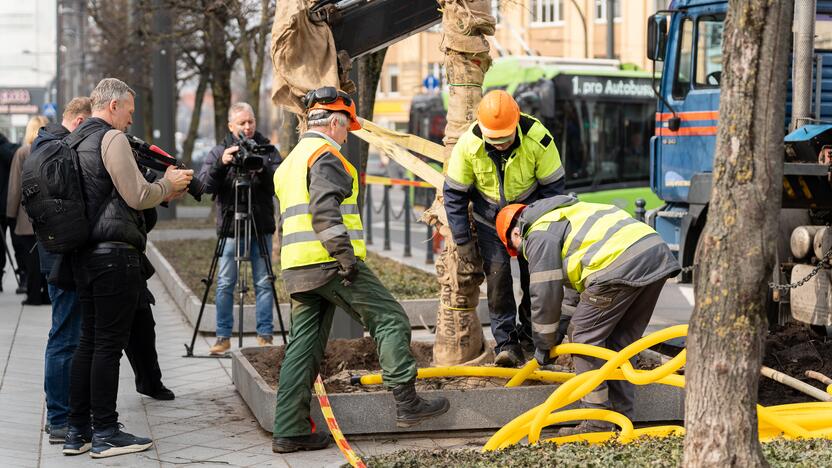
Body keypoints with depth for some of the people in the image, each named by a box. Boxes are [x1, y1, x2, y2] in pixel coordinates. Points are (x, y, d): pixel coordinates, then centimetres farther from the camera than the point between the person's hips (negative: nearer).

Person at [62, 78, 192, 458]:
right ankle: (105, 434, 0)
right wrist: (168, 184, 3)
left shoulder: (77, 140, 18)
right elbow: (137, 197, -15)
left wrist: (163, 194, 17)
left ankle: (78, 431, 16)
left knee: (89, 341, 13)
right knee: (109, 344, -4)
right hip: (115, 253, -9)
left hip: (85, 253, 9)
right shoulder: (112, 138, -11)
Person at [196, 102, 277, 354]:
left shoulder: (266, 148, 5)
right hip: (230, 228, 0)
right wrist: (221, 163, -24)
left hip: (261, 228, 0)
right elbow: (204, 184, -7)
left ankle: (265, 335, 7)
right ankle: (223, 337, 9)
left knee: (264, 283, 1)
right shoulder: (219, 152, 5)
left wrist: (263, 169, -25)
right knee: (225, 284, 2)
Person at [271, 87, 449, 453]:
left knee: (303, 346, 8)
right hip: (329, 262, -9)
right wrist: (345, 254, -23)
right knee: (389, 319, -2)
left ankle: (289, 431, 5)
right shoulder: (325, 155, -7)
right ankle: (407, 403, -4)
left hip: (298, 268, 9)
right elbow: (324, 211, -20)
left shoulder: (291, 161, 24)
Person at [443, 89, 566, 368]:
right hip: (490, 217, 0)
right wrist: (462, 240, -10)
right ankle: (506, 343, -5)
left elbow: (553, 188, -14)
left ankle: (530, 337, 19)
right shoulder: (468, 144, -24)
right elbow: (454, 194, -11)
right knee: (497, 274, -11)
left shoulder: (537, 139, -27)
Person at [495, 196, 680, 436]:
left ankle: (597, 423, 2)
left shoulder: (539, 235, 6)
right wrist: (566, 323, 37)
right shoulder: (565, 212, 34)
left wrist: (543, 345, 16)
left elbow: (545, 294, 4)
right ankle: (622, 417, 23)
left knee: (586, 338, 4)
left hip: (622, 266, -9)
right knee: (621, 341, 19)